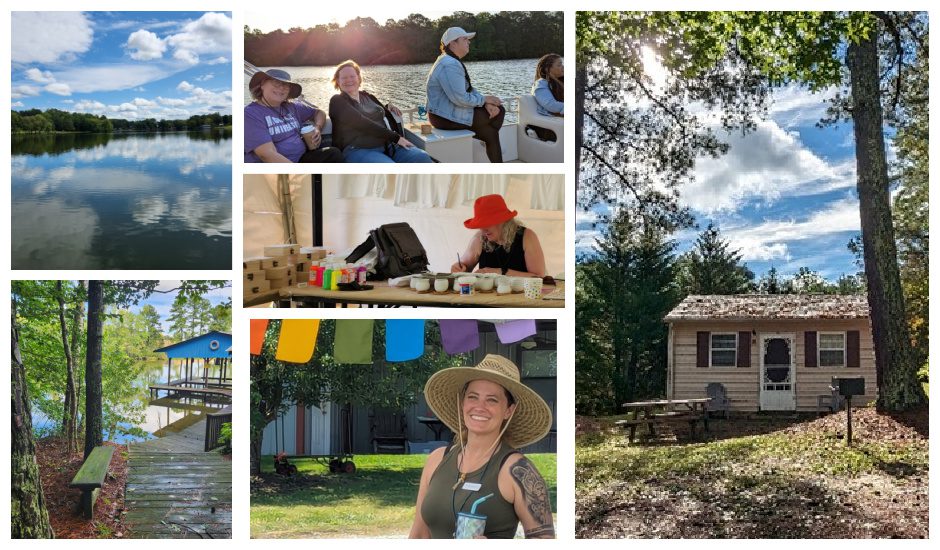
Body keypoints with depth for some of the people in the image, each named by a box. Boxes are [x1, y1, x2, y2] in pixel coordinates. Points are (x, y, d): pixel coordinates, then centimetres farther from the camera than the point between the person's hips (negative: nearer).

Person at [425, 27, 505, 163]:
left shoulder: (453, 62, 16)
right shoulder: (450, 65, -22)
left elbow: (469, 89, 15)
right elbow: (460, 98, -28)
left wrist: (486, 103, -3)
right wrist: (484, 99, -12)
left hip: (450, 111, 11)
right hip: (446, 118, -11)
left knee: (499, 110, 6)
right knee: (497, 113, -6)